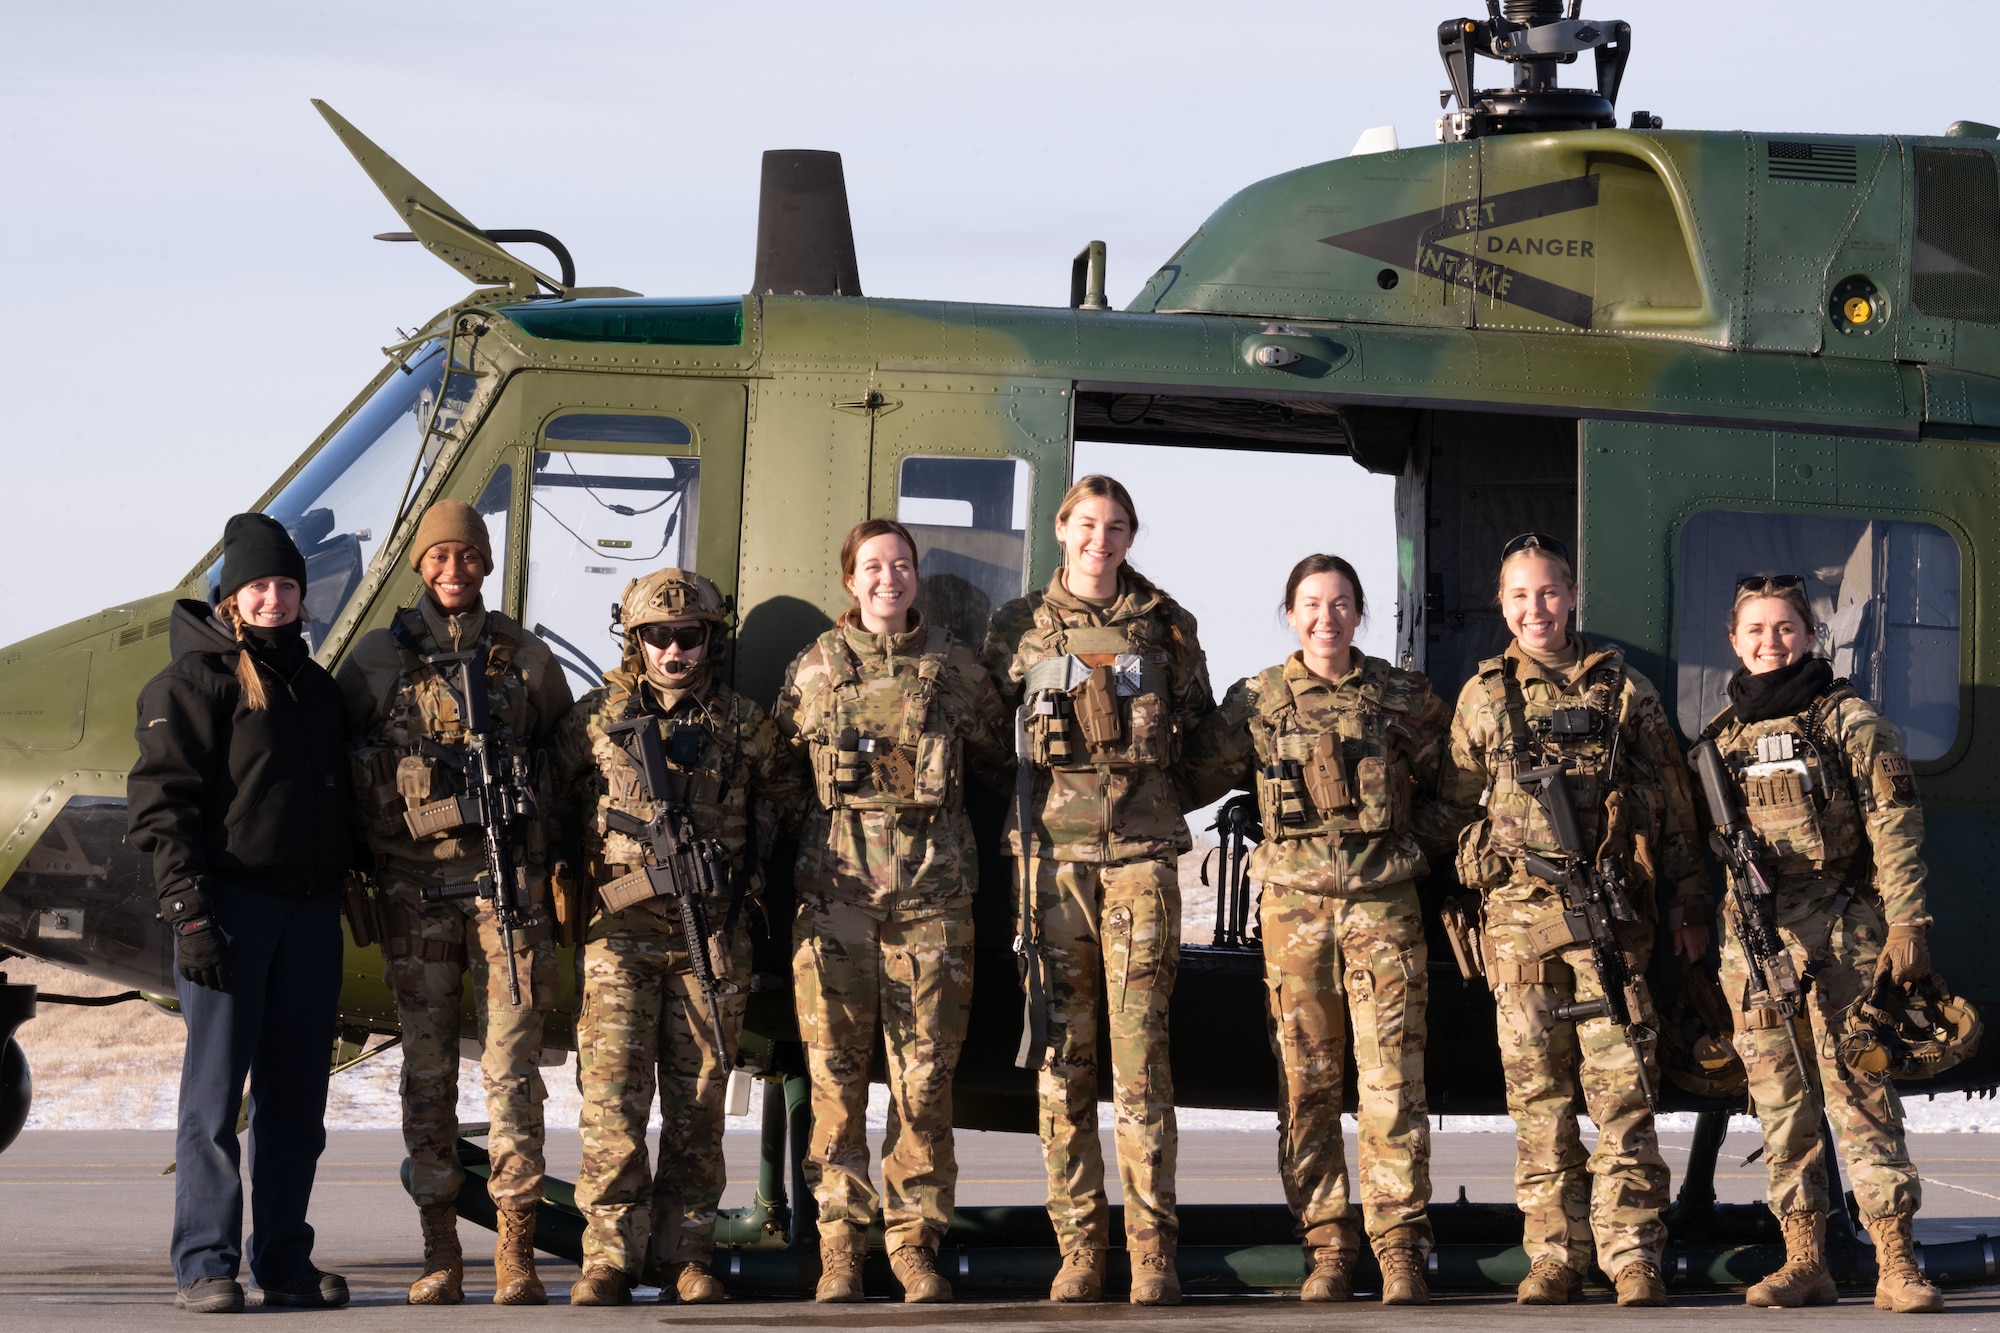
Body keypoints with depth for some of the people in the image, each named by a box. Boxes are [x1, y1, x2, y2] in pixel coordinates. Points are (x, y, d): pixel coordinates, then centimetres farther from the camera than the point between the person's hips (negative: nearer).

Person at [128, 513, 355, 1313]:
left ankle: (285, 1262, 13)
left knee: (296, 1097, 7)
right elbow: (163, 803, -10)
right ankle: (205, 1265, -3)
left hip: (310, 912, 6)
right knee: (216, 1090, -5)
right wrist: (189, 911, -17)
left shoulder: (315, 685, 17)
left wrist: (345, 892, 15)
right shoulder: (195, 679, -3)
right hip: (230, 902, -6)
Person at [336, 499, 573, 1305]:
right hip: (414, 882, 0)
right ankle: (440, 1253, 8)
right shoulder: (377, 657, 7)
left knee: (512, 1063, -6)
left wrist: (555, 860, 9)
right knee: (427, 1066, 2)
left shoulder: (526, 658, 10)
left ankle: (516, 1253, -4)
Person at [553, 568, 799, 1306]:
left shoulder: (744, 725, 9)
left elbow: (775, 806, 22)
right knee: (613, 1098, -7)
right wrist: (570, 887, 6)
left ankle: (687, 1255, 11)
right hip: (620, 932, -1)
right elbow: (557, 812, 14)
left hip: (713, 933, 1)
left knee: (697, 1103, 4)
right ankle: (609, 1260, -3)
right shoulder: (594, 719, 6)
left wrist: (746, 868, 9)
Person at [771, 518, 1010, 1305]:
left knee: (925, 1075, -1)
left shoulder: (954, 669, 9)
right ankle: (840, 1243, 6)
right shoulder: (814, 669, 9)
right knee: (836, 1070, -1)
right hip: (835, 888, 0)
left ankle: (916, 1240, 8)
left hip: (932, 892, 0)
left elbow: (994, 762, 21)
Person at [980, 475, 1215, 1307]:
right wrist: (1029, 800, 9)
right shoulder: (1021, 627, 9)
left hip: (1140, 853, -1)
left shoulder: (1163, 623, 9)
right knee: (1063, 1054, 0)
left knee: (1141, 1053, -6)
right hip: (1053, 852, 1)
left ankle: (1154, 1250, -4)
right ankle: (1079, 1247, 4)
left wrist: (1158, 799, 12)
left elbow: (1200, 728, 19)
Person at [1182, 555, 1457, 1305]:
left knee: (1392, 1080, -7)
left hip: (1383, 903, -1)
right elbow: (1193, 779, 11)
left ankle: (1400, 1248, -4)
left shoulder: (1402, 697, 7)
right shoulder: (1257, 702, 6)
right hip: (1294, 902, 1)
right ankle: (1327, 1249, 8)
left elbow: (1448, 780, 17)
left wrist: (1433, 842, 6)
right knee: (1306, 1082, 1)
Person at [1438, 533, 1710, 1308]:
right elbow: (1455, 811, 16)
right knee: (1536, 1091, 2)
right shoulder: (1482, 698, 11)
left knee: (1621, 1085, -6)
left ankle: (1634, 1256, -2)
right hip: (1517, 916, 1)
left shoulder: (1623, 688, 9)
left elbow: (1674, 802, 12)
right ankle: (1555, 1256, 8)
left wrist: (1688, 901, 8)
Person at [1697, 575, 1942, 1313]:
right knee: (1780, 1103, 5)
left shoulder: (1850, 720, 1)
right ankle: (1804, 1262, 11)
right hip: (1754, 940, 5)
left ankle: (1897, 1266, -8)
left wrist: (1906, 921, -12)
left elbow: (1895, 827, -4)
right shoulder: (1723, 736, 15)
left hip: (1841, 934, -4)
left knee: (1860, 1095, -8)